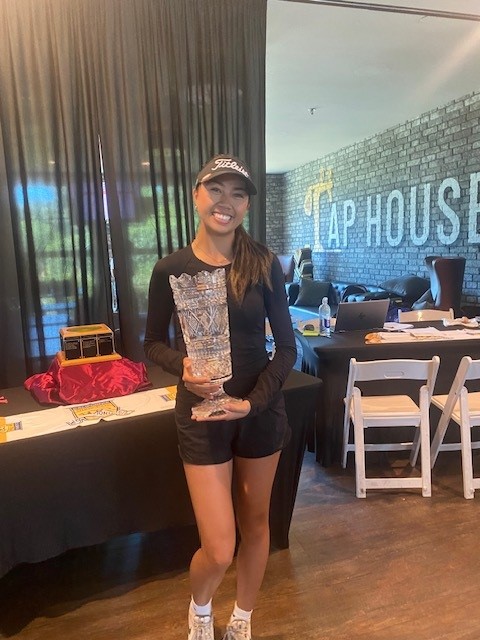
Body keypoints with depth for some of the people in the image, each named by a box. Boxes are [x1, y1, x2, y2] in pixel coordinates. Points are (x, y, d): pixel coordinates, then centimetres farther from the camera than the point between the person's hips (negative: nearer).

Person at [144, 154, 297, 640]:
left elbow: (286, 346, -3)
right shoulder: (170, 268, -8)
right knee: (218, 550, -1)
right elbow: (153, 343, 2)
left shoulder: (264, 263, -7)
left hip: (261, 409, 2)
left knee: (255, 524, 18)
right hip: (201, 414, -1)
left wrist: (254, 401, -16)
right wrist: (182, 366, -19)